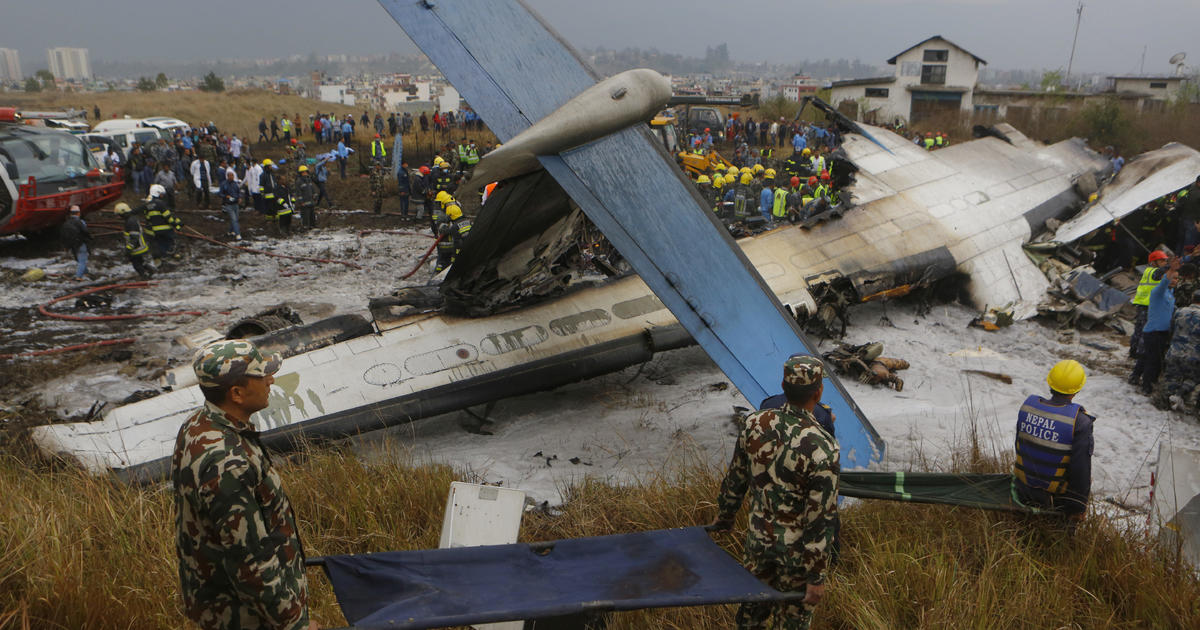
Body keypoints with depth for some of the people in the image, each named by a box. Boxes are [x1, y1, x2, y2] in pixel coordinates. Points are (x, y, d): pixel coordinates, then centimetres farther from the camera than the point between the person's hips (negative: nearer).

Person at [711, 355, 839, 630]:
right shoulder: (822, 448, -28)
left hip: (758, 538, 4)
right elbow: (821, 518, -22)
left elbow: (735, 479, 1)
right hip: (797, 550, -4)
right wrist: (817, 576, -12)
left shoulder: (754, 423, -13)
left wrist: (724, 517, 18)